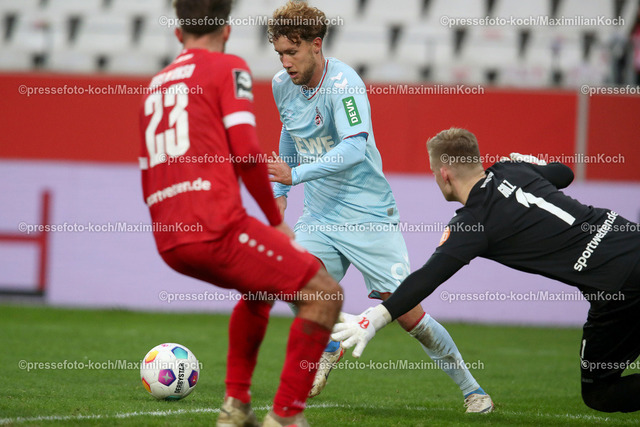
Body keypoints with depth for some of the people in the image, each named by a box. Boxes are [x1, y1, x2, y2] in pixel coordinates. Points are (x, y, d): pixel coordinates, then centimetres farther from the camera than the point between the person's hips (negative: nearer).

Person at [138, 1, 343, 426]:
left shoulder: (155, 86, 24)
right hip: (216, 227, -8)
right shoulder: (229, 68, 3)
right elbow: (246, 152, -8)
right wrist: (277, 221, 3)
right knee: (324, 295, -2)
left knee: (262, 287, 33)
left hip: (168, 242, 8)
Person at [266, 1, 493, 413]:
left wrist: (295, 175, -36)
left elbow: (354, 148, -33)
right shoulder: (283, 85, 2)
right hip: (319, 215, 6)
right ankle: (329, 349, 13)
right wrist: (280, 191, 21)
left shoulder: (343, 84, -20)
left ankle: (472, 389, 11)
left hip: (369, 213, -6)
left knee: (407, 311, -6)